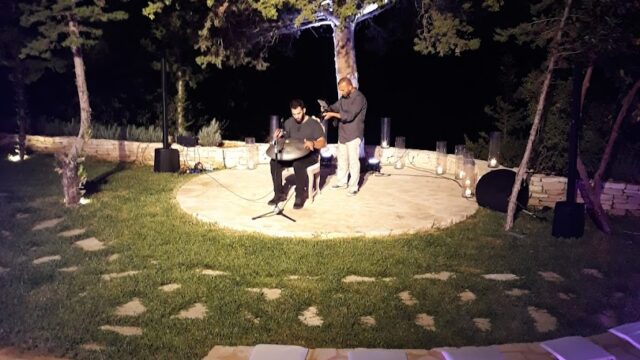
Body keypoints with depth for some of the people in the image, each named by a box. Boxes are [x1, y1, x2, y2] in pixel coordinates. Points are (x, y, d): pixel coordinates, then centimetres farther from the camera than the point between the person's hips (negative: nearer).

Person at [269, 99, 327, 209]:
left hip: (310, 156, -5)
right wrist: (277, 137, -12)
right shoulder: (289, 122, 6)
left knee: (298, 165, -37)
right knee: (274, 162, -19)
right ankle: (279, 194, -7)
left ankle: (300, 196, -20)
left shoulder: (314, 123, -10)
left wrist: (313, 144, -38)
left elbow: (323, 142, -16)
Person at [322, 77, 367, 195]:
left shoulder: (359, 98, -19)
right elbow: (335, 107, 13)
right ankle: (342, 181, 29)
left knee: (353, 161, -3)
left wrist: (332, 114, -23)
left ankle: (353, 186, 5)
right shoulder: (344, 96, 8)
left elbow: (349, 116, -25)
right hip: (342, 134, 8)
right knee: (342, 159, 16)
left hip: (353, 135, -8)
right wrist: (327, 110, -8)